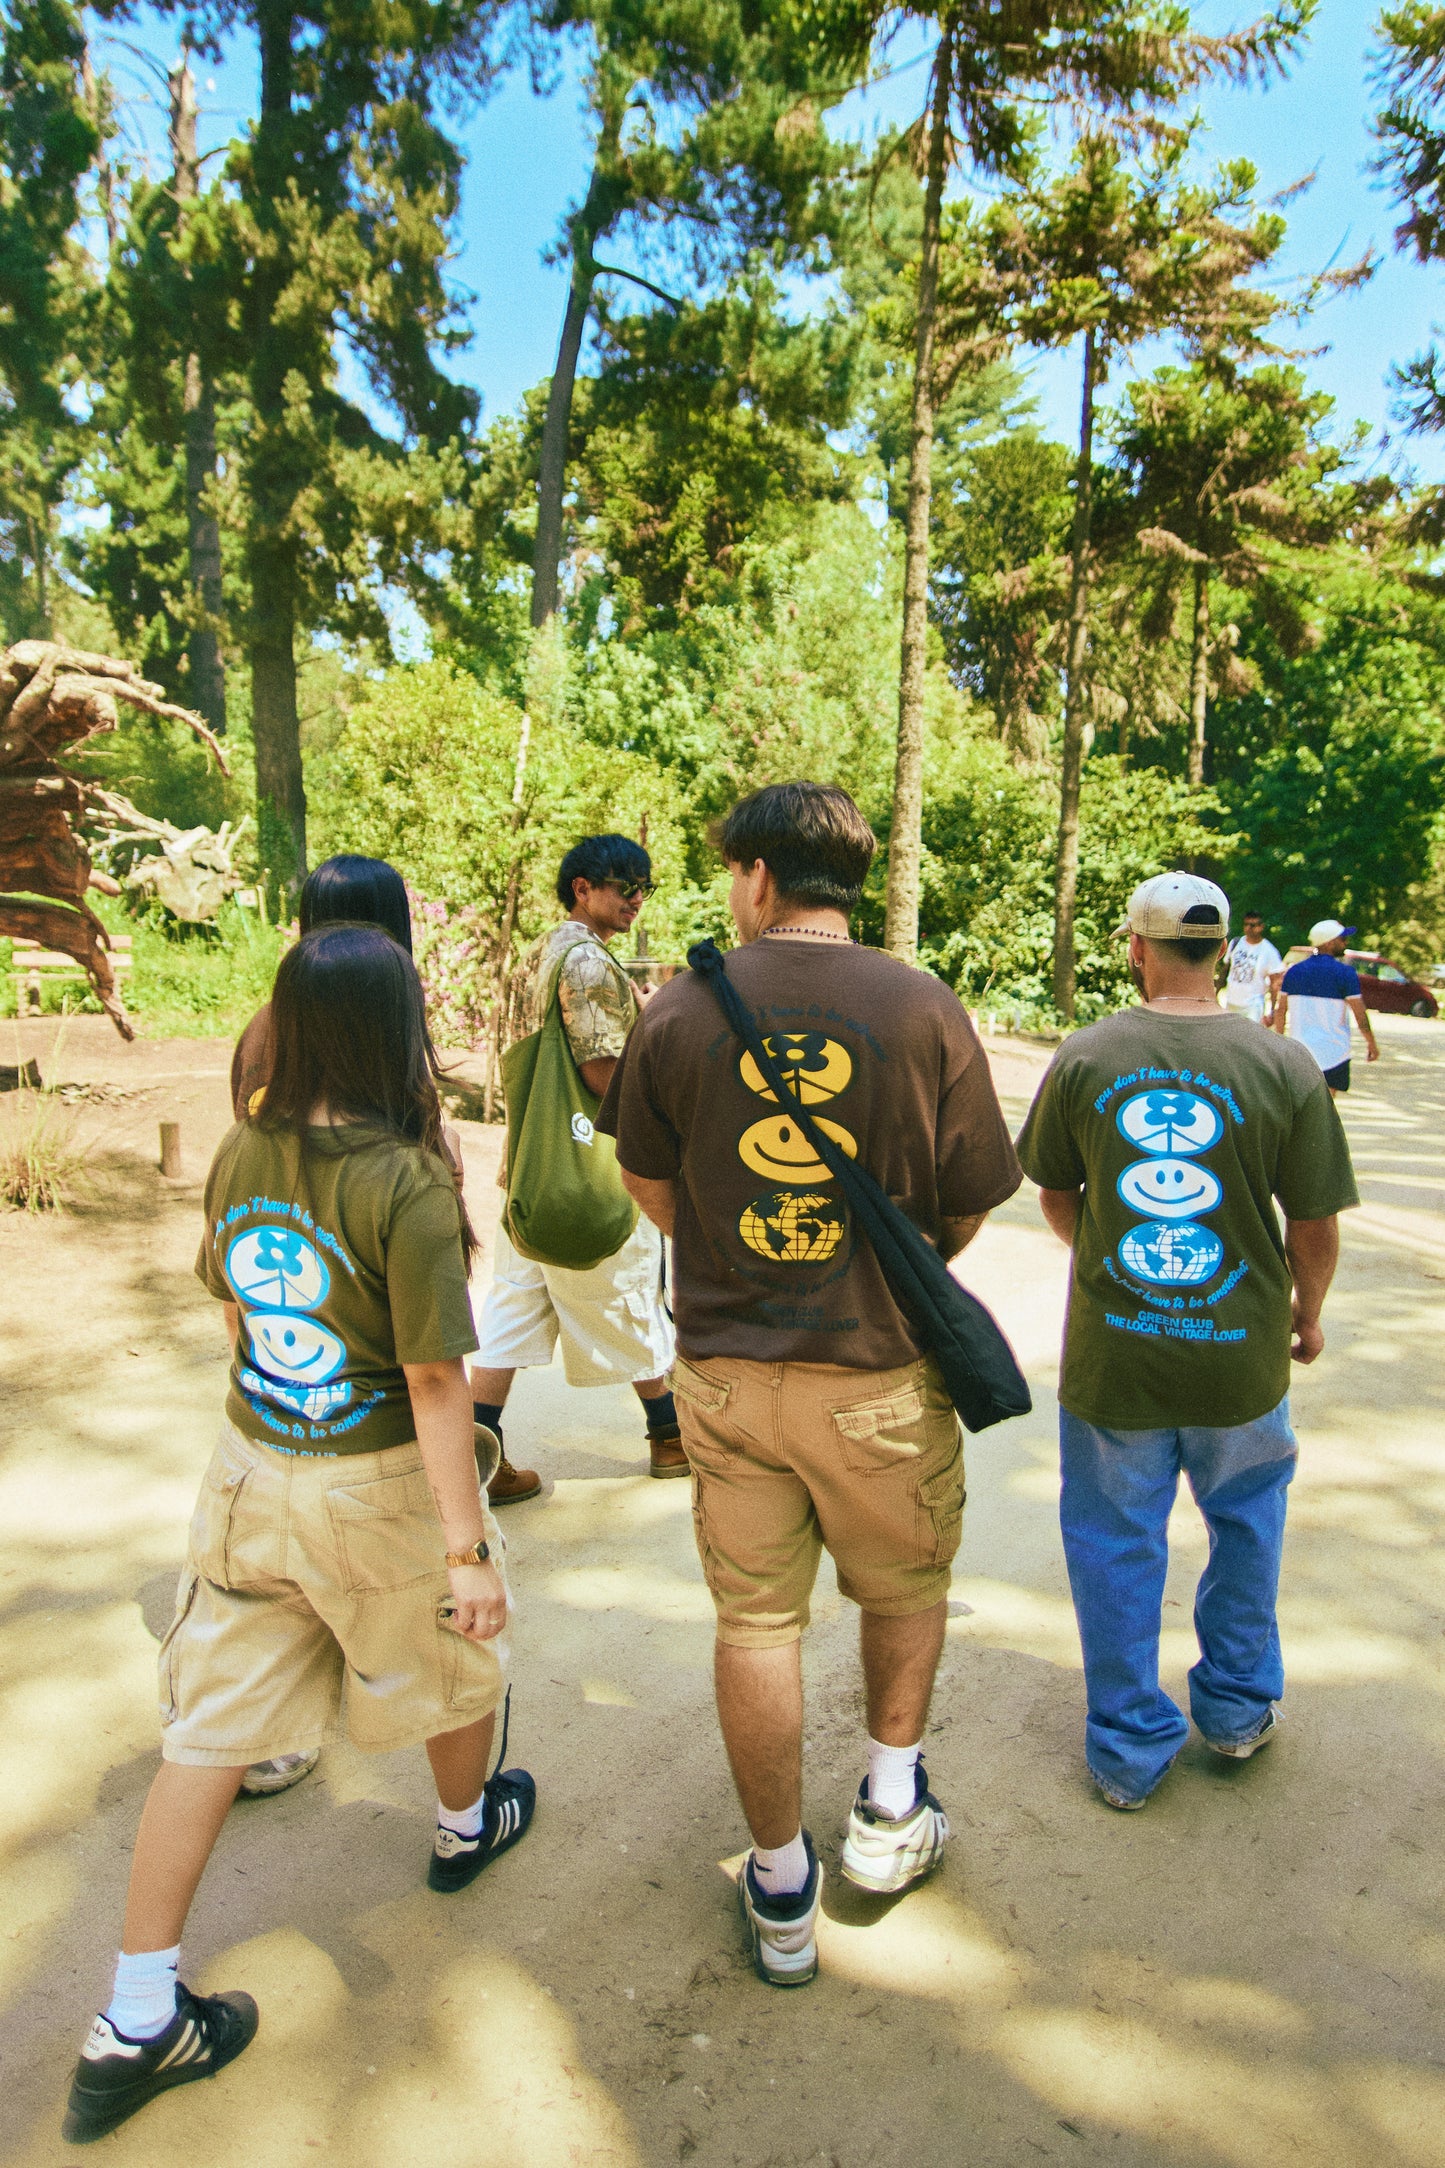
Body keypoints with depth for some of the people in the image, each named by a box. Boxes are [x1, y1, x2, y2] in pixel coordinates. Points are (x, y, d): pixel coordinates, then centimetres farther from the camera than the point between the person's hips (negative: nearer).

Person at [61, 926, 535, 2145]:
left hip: (251, 1475, 5)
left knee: (210, 1731, 15)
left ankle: (137, 2023, 24)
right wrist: (470, 1546, -16)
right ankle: (468, 1826, 52)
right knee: (455, 1657, 25)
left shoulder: (240, 1157, -5)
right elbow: (435, 1381, -24)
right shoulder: (407, 1186, -24)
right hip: (380, 1490, -5)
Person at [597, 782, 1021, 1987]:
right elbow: (969, 1210, -3)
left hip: (723, 1373, 1)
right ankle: (892, 1808, 39)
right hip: (881, 1374, -1)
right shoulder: (925, 1011, -11)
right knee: (906, 1585, 26)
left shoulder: (678, 1013, -7)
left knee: (756, 1620, 15)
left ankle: (781, 1892, 30)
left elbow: (650, 1187, 5)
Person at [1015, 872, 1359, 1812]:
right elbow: (1316, 1225, -5)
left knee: (1117, 1544, 15)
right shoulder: (1284, 1066, -11)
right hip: (1241, 1350, 1)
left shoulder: (1084, 1057, -8)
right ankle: (1238, 1707, 41)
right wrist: (1308, 1311, 15)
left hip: (1112, 1349, 0)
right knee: (1247, 1517, 26)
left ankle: (1129, 1749, 28)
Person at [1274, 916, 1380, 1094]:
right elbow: (1360, 1014, -10)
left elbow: (1280, 1010, 6)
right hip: (1333, 1052, -4)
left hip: (1299, 1051, 4)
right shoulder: (1345, 973, -10)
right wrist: (1371, 1042, 3)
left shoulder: (1294, 971, 5)